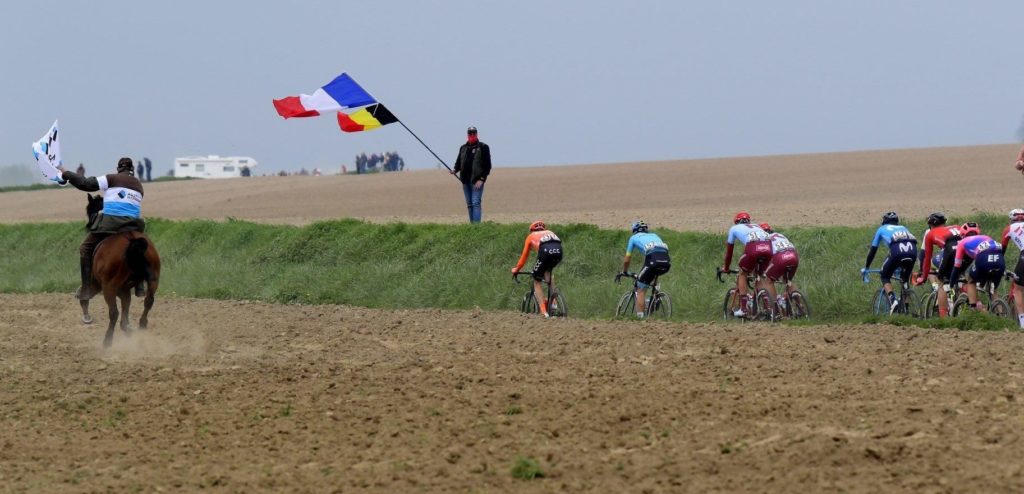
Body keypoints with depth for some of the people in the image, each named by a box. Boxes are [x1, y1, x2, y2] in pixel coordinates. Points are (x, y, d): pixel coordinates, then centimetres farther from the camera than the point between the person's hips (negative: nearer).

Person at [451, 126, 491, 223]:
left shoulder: (483, 147, 1)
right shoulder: (463, 148, 16)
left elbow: (487, 165, -3)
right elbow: (458, 162, 22)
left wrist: (482, 179, -13)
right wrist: (455, 170, -1)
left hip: (477, 181, -6)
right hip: (465, 180, 6)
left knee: (475, 203, -14)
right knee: (469, 204, 7)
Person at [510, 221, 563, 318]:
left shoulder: (531, 236, 31)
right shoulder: (550, 233, 40)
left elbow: (524, 256, 34)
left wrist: (516, 269, 49)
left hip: (545, 251, -4)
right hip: (558, 251, 4)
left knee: (537, 281, 13)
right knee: (548, 271, 34)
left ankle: (543, 310, 1)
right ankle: (553, 301, 22)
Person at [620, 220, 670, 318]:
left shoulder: (634, 238, 26)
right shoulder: (654, 235, 37)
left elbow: (627, 259, 28)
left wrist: (624, 272, 45)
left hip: (653, 260, -5)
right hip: (666, 262, 5)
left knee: (641, 290, 6)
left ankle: (640, 316, -3)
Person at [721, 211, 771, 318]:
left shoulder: (734, 228, 29)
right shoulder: (756, 227, 40)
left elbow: (729, 251, 34)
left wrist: (725, 268, 47)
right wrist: (756, 268, 58)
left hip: (753, 247, -4)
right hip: (768, 248, 4)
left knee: (742, 274, 18)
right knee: (760, 275, 25)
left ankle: (743, 308, 12)